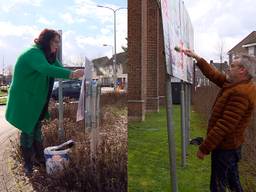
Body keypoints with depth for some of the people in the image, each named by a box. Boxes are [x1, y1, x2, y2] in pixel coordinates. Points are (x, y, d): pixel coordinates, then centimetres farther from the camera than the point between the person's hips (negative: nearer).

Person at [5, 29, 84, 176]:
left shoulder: (49, 56, 6)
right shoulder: (33, 53, -24)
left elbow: (60, 68, 1)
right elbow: (46, 69, -41)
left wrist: (74, 73, -18)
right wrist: (70, 74, -50)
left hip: (38, 101, 9)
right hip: (24, 100, -9)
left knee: (37, 128, 19)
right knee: (28, 131, 2)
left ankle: (40, 157, 33)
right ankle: (28, 164, 18)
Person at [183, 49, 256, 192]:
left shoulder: (240, 93, -27)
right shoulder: (237, 84, 3)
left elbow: (224, 126, -29)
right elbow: (214, 74, 15)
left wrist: (204, 148, -22)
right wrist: (197, 58, 16)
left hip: (224, 147, -9)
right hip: (231, 145, 9)